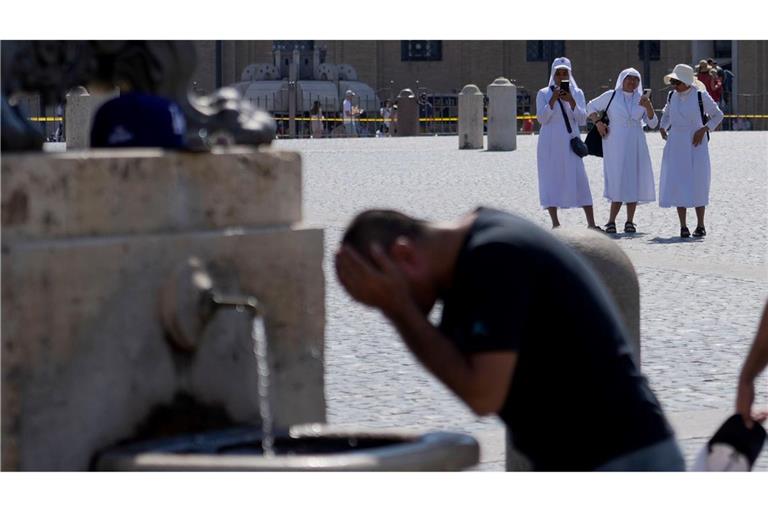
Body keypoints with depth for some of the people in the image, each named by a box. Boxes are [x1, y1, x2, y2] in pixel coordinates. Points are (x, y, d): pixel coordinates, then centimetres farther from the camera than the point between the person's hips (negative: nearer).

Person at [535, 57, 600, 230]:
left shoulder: (577, 93, 9)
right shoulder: (544, 94, 4)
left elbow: (583, 120, 2)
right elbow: (542, 118, -5)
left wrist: (571, 102, -12)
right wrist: (553, 100, -16)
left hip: (570, 143, 1)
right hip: (550, 144, -1)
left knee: (580, 180, -7)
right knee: (551, 180, -3)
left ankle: (591, 223, -9)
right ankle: (555, 223, 2)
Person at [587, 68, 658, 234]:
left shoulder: (641, 99, 10)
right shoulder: (611, 96, 2)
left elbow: (653, 123, 5)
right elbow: (591, 107, 13)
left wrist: (649, 107, -11)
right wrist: (598, 122, -3)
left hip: (636, 146, 4)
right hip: (616, 146, -4)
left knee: (634, 182, 2)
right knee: (618, 181, -9)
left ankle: (630, 222, 8)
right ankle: (611, 222, -4)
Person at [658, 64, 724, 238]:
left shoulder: (700, 96, -8)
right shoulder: (672, 96, 6)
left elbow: (718, 115, 1)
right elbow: (666, 114, 25)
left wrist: (704, 129, -12)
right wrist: (663, 127, 7)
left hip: (696, 145, -4)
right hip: (676, 144, 4)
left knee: (697, 184, -1)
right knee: (677, 184, -1)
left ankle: (700, 225, 11)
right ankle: (683, 227, 4)